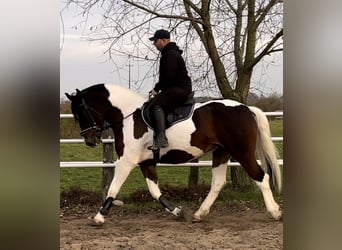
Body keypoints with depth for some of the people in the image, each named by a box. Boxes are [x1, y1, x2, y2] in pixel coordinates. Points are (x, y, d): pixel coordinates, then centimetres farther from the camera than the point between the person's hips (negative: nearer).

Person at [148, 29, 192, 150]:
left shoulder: (170, 55, -13)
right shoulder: (169, 53, 23)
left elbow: (168, 77, -20)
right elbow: (166, 76, 28)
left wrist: (157, 89, -10)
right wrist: (157, 88, 16)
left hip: (179, 89, -12)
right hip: (178, 89, 12)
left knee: (156, 105, -27)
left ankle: (161, 139, -38)